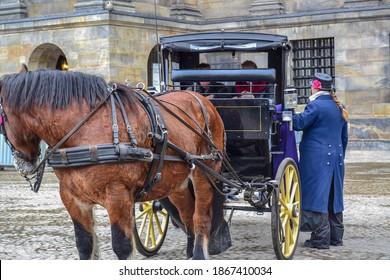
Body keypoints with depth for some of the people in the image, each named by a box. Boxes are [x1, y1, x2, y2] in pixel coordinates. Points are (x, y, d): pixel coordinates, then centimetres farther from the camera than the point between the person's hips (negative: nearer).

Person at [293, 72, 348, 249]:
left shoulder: (315, 106, -13)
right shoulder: (340, 107, 13)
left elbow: (299, 124, -16)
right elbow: (344, 137, 19)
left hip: (316, 159, -8)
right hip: (336, 158, 8)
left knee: (317, 195, -5)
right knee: (333, 195, 14)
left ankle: (321, 239, -6)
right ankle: (336, 237, 20)